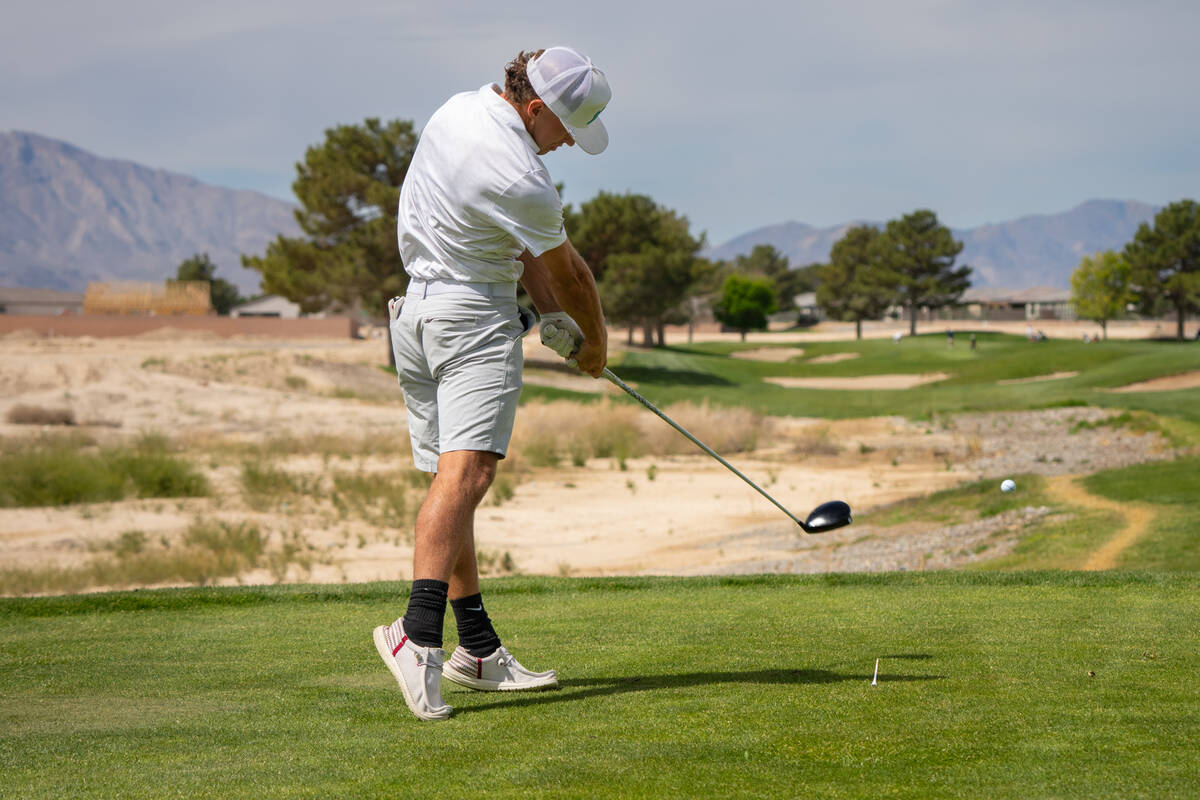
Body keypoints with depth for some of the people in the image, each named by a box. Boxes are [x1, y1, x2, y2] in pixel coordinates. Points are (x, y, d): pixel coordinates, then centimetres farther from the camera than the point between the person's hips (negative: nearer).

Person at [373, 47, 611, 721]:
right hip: (475, 317, -10)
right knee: (467, 471, -21)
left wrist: (551, 315, 10)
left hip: (416, 311, 10)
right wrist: (595, 344, 15)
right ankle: (419, 632, -38)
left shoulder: (462, 109, 7)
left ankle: (477, 648, 12)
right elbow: (569, 272, -2)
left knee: (452, 476, 9)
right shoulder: (521, 179, -21)